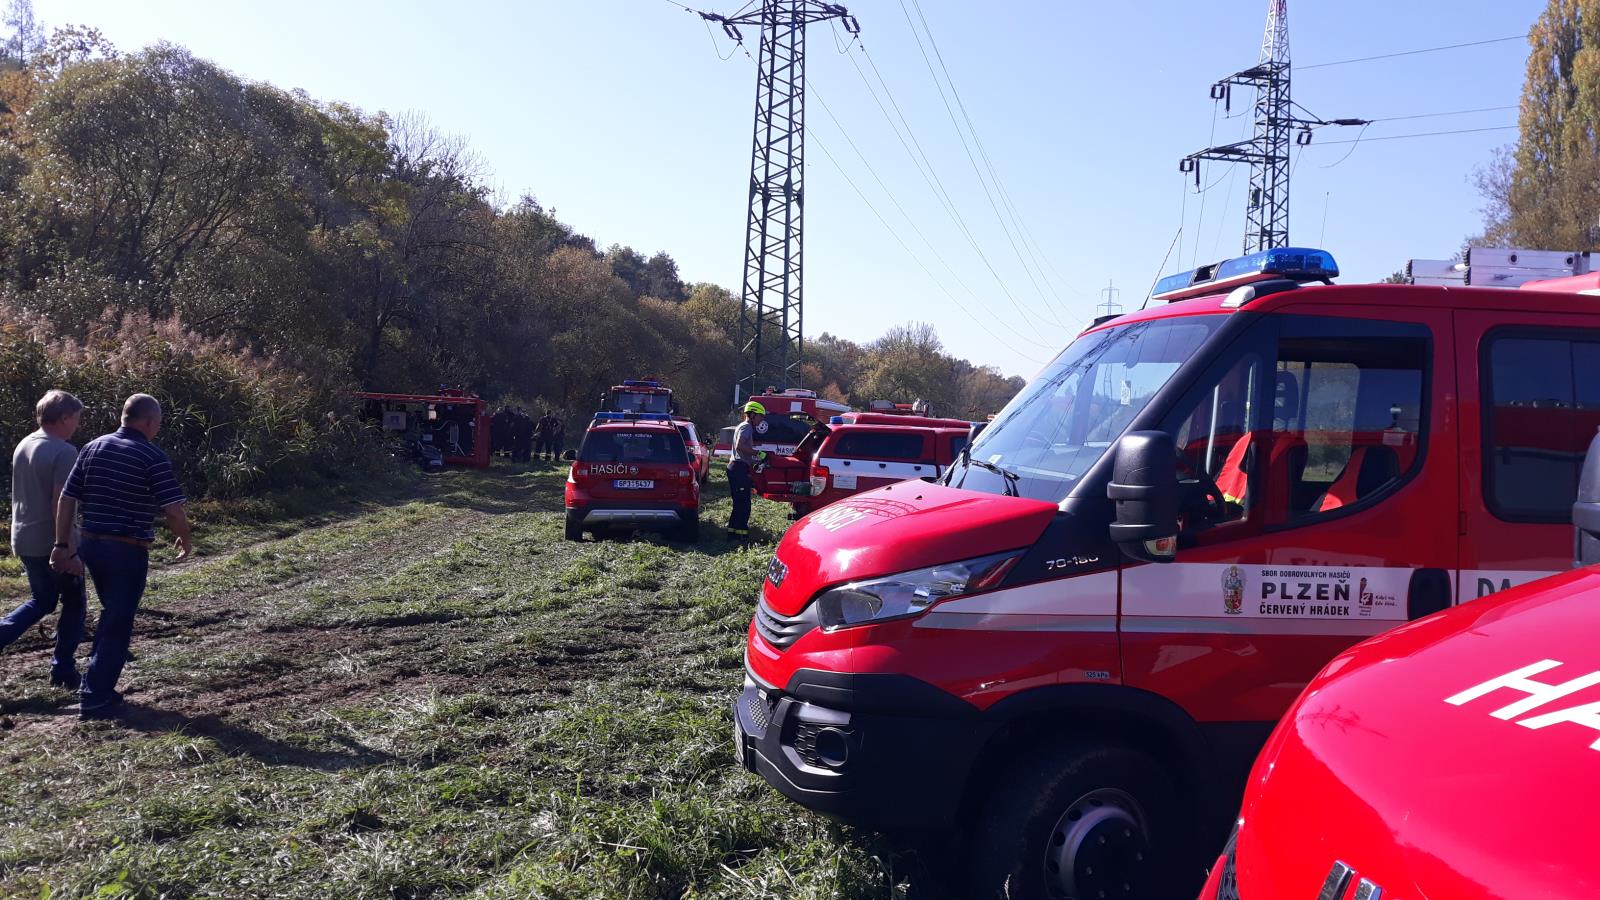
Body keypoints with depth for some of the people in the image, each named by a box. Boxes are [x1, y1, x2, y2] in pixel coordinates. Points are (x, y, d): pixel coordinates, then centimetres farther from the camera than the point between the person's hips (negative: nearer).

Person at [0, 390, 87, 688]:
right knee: (74, 604, 10)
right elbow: (60, 503, -23)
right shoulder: (64, 451, -19)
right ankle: (63, 670, 12)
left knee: (42, 601, 23)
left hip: (24, 541, 8)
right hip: (54, 543, -8)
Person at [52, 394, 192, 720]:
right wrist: (185, 539, 2)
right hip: (128, 550, -7)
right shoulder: (153, 457, -13)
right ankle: (95, 699, 5)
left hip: (90, 544, 7)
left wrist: (62, 544, 13)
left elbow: (66, 500, 7)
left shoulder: (93, 447, 7)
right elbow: (174, 510, -17)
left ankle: (98, 684, 30)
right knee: (118, 624, 3)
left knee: (111, 615, 24)